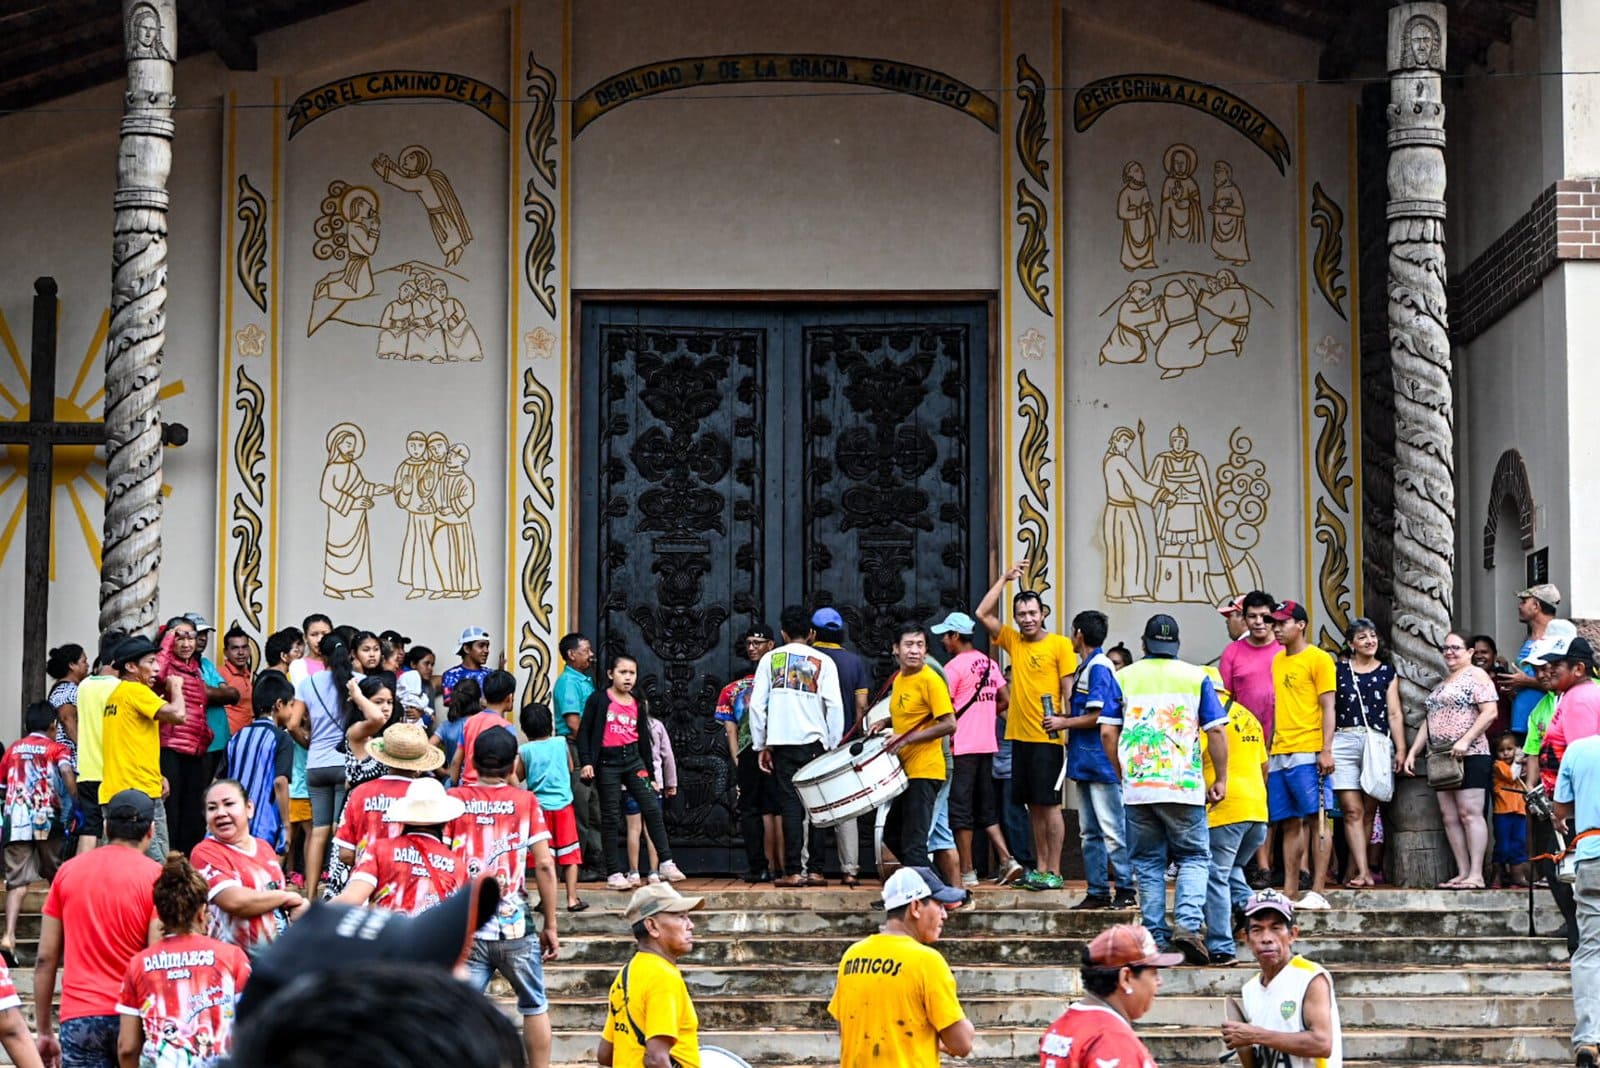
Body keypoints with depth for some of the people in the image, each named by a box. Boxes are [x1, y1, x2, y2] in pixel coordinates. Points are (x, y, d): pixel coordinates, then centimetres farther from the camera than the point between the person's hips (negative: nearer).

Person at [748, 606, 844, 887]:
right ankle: (815, 869, 4)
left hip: (782, 741, 0)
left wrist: (761, 745, 8)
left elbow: (757, 704, 2)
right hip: (814, 741, 0)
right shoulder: (823, 662, 5)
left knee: (790, 804, 0)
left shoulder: (770, 659, 7)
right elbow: (834, 706, -3)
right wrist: (833, 745, 3)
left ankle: (793, 871, -5)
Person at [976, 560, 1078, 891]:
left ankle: (1054, 872, -2)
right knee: (1033, 805, 10)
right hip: (1020, 736, 6)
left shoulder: (1059, 644, -4)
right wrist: (1005, 578, 6)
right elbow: (983, 613, 8)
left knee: (1049, 804, -4)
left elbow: (1069, 687, -7)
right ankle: (1040, 868, 15)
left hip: (1047, 738, -6)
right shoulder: (1013, 641, 11)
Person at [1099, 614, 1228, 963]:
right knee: (1194, 857, 8)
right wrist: (1220, 780, 7)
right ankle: (1188, 924, -13)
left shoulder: (1124, 677, 7)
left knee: (1147, 862, 9)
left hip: (1137, 787, 1)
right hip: (1184, 787, -1)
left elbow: (1107, 733, 3)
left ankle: (1156, 937, 6)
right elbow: (1217, 731, 0)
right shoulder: (1195, 677, 5)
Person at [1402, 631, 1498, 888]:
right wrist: (1413, 751, 15)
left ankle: (1476, 874, -13)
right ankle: (1462, 872, 3)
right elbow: (1429, 720, 25)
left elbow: (1490, 712, -13)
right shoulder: (1442, 683, 24)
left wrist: (1465, 741, -21)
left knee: (1469, 813, -11)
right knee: (1449, 816, 3)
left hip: (1468, 757, -9)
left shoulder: (1475, 676, -2)